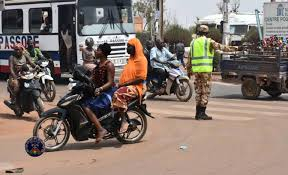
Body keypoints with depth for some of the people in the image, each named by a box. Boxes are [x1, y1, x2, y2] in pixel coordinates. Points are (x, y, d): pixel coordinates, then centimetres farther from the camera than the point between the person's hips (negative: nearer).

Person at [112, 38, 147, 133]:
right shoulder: (131, 59, 23)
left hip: (136, 87, -9)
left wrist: (125, 83, -16)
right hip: (126, 86, 9)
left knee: (119, 95, -34)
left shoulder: (141, 59, -5)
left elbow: (141, 78, -14)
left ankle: (124, 121, -30)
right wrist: (120, 83, 6)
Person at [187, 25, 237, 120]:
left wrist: (188, 69, 24)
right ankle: (202, 113, -6)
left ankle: (198, 113, 12)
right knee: (205, 92, -3)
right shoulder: (208, 41, -3)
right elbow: (219, 46, -13)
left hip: (196, 70, 6)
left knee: (198, 91, 12)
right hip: (205, 69, -6)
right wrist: (229, 48, -10)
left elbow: (190, 57, 17)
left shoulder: (193, 42, 14)